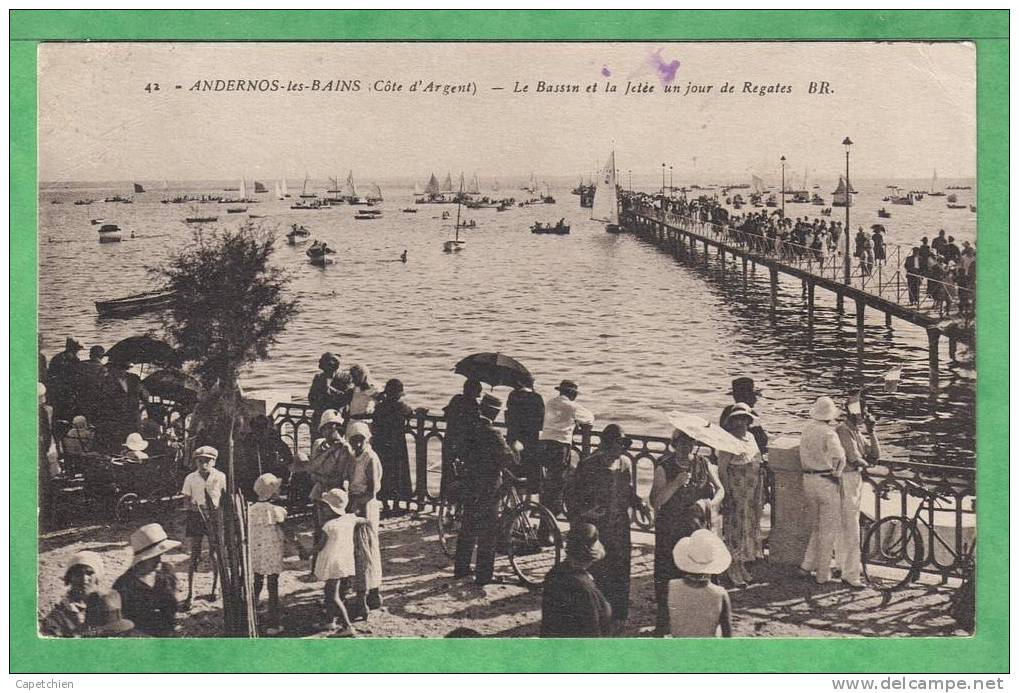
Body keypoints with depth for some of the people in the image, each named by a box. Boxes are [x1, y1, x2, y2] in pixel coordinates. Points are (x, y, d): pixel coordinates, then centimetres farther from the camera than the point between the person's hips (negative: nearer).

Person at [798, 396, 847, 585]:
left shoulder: (807, 428, 5)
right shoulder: (829, 433, -16)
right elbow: (839, 457, -32)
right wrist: (836, 473, -14)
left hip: (808, 480, 6)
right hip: (826, 482, -6)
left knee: (816, 527, 21)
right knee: (829, 530, 6)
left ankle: (807, 564, 16)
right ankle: (822, 574, 10)